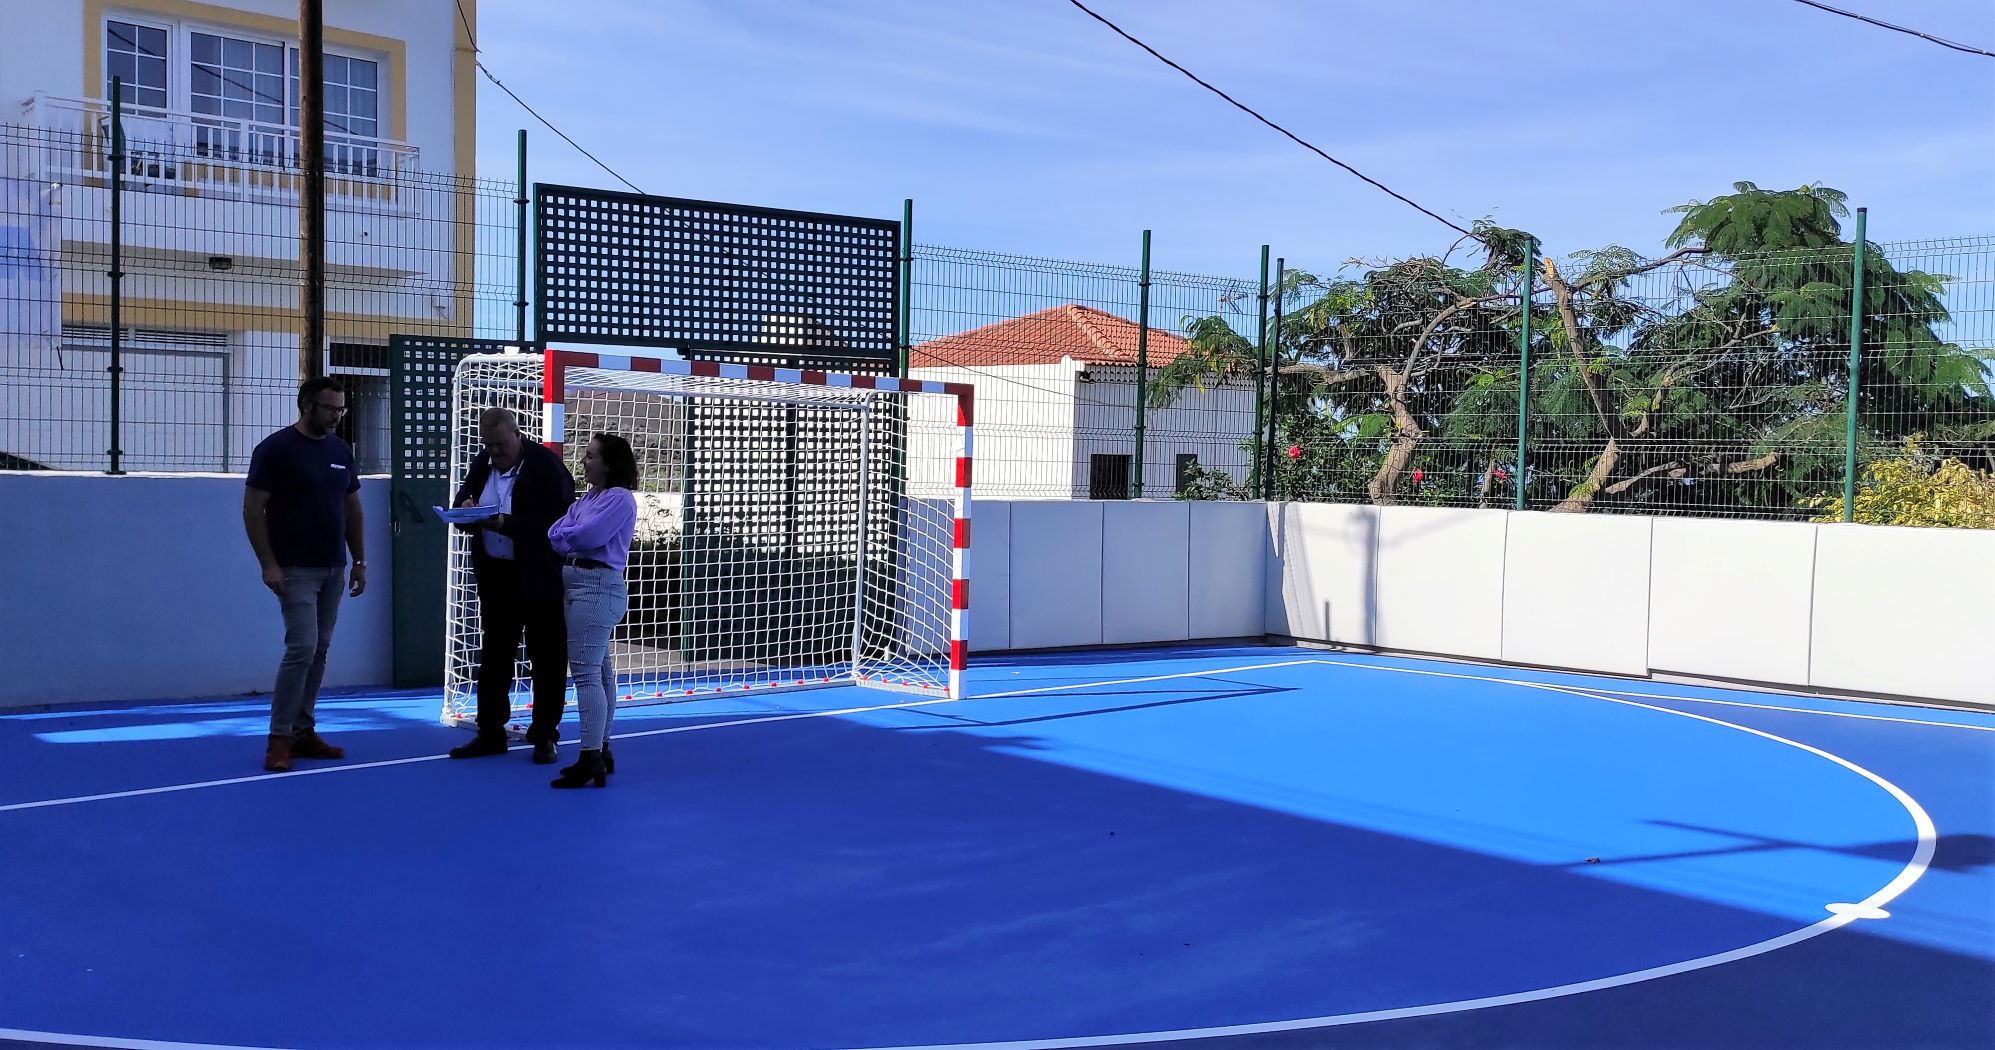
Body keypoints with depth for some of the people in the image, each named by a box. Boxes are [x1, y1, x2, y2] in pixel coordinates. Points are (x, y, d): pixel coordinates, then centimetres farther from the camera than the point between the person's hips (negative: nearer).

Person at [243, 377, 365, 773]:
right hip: (295, 569, -7)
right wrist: (268, 563, -17)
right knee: (301, 648, -13)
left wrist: (360, 561, 10)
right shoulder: (276, 448, -10)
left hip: (333, 569, 7)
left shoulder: (341, 450, 10)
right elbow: (252, 509, -11)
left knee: (319, 652, 8)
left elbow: (352, 508, 15)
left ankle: (303, 732, 16)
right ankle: (279, 738, -5)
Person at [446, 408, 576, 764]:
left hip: (540, 577, -6)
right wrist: (466, 511, -12)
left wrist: (508, 524, -28)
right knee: (494, 654, 12)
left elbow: (559, 519, -21)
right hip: (496, 575, 6)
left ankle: (544, 736, 13)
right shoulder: (482, 465, 6)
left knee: (547, 657, 3)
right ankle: (490, 733, 21)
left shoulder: (545, 464, -13)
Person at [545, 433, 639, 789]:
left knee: (586, 672, -13)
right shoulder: (588, 498, 19)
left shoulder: (619, 498, -9)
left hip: (597, 587, -10)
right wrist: (565, 540, -10)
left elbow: (587, 536, -18)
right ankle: (600, 751, 23)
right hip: (577, 584, 10)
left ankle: (590, 760, -13)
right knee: (599, 670, 15)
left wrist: (562, 536, 0)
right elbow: (555, 534, 11)